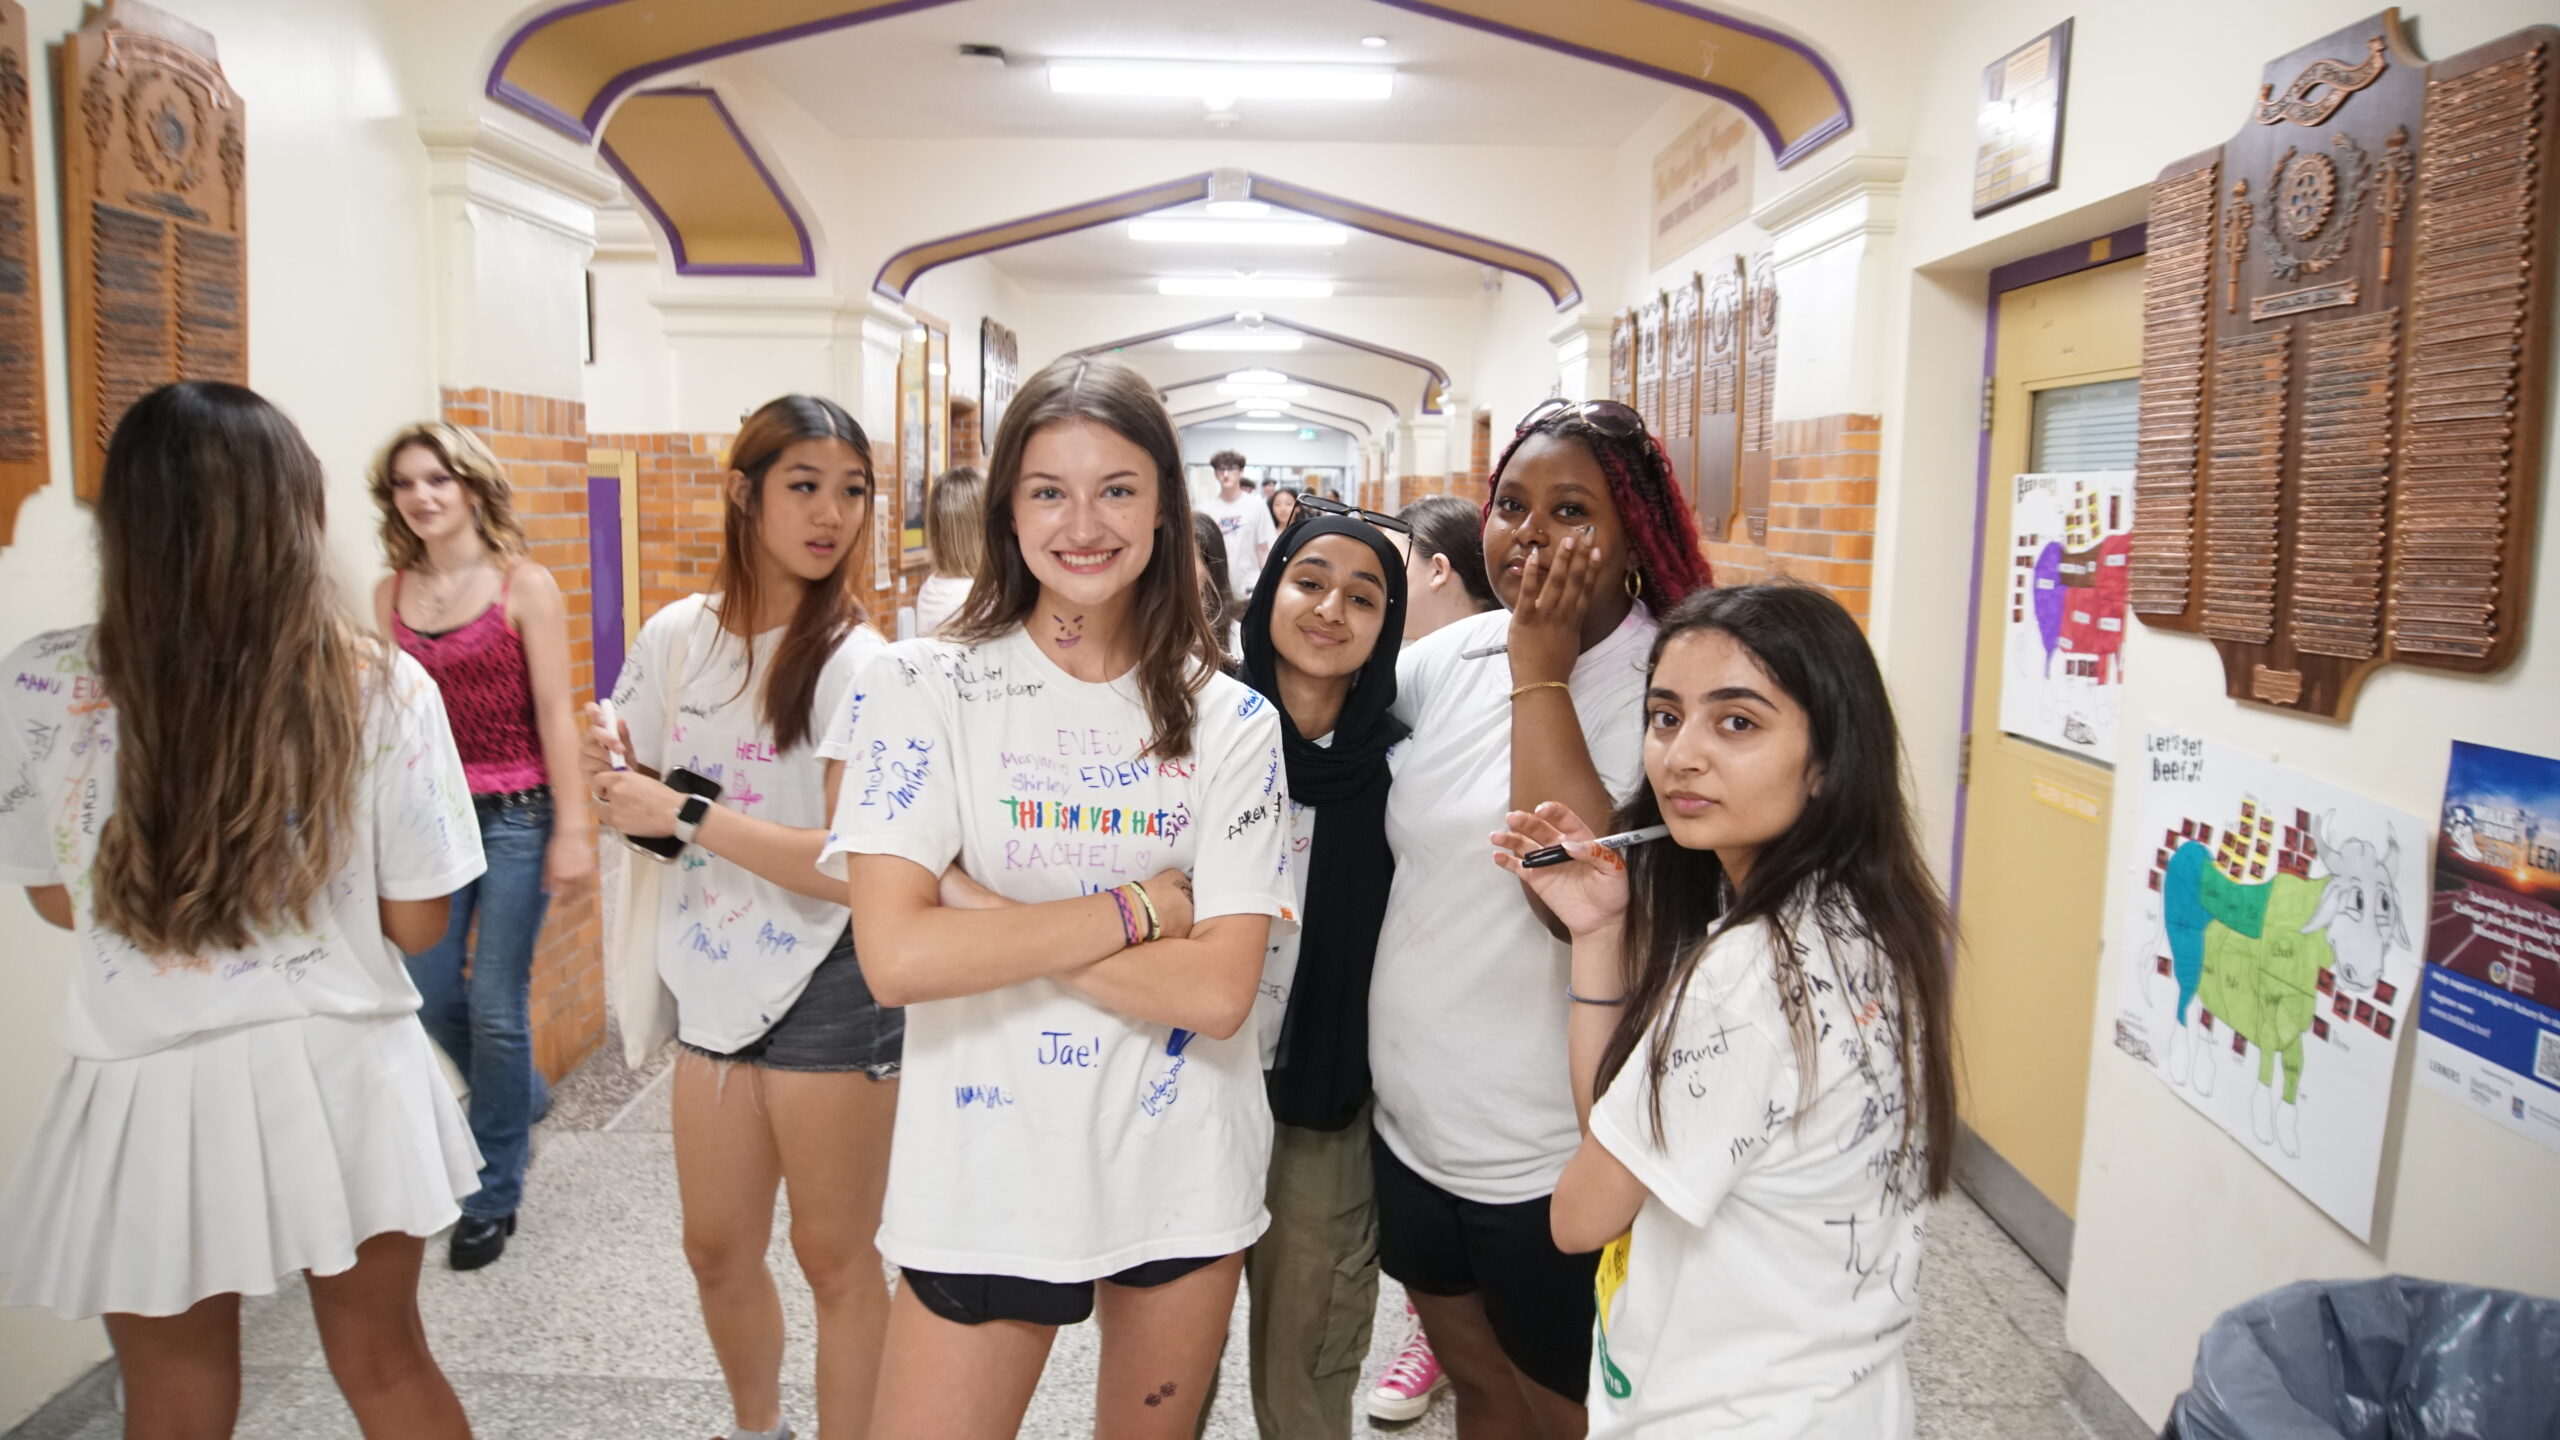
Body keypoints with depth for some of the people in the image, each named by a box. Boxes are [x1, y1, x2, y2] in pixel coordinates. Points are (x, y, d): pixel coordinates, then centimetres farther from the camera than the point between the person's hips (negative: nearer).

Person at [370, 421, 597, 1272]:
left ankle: (494, 1193, 18)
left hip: (513, 816, -4)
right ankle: (522, 1098, 39)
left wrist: (572, 827, -10)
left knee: (496, 1007, 0)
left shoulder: (523, 586, -5)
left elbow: (555, 714, -7)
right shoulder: (390, 595, 7)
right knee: (430, 995, 8)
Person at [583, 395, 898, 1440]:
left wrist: (687, 816, -21)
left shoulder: (855, 664, -14)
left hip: (826, 988, -6)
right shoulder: (675, 635, 2)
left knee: (834, 1254, 8)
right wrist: (612, 775, -6)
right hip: (712, 980, 6)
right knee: (716, 1249, 19)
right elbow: (642, 788, 16)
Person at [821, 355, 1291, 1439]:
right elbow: (898, 956, -19)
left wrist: (985, 912, -18)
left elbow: (1220, 990, -13)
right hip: (985, 1175, -2)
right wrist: (1136, 908, -16)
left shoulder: (1230, 720, -4)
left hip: (1183, 1174, 2)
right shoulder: (926, 687, -8)